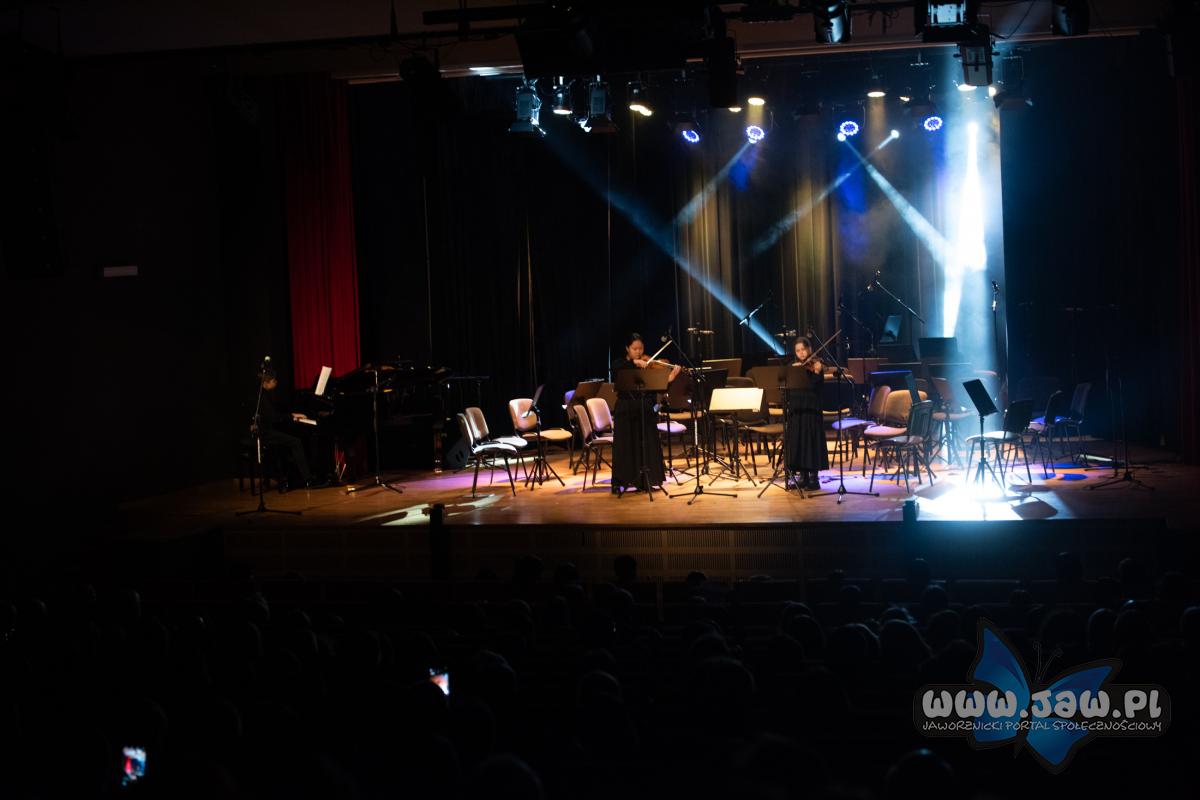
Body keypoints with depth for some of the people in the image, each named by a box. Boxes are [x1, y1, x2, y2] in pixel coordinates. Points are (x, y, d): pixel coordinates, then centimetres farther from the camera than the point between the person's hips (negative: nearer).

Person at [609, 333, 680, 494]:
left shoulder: (649, 366, 4)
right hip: (625, 410, -1)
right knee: (624, 446, 0)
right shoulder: (620, 364, 3)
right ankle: (618, 483, 5)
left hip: (645, 409, 1)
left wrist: (670, 378, -24)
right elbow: (616, 369, -21)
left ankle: (643, 480, 11)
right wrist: (634, 362, -31)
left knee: (647, 445, 1)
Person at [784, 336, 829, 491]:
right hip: (795, 409, 5)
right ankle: (802, 476, 14)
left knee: (811, 442, -3)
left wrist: (816, 373, -30)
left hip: (811, 408, -4)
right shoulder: (792, 366, 13)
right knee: (797, 442, 6)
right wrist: (792, 368, -12)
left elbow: (816, 385, -13)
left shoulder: (815, 365, -1)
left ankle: (813, 477, 2)